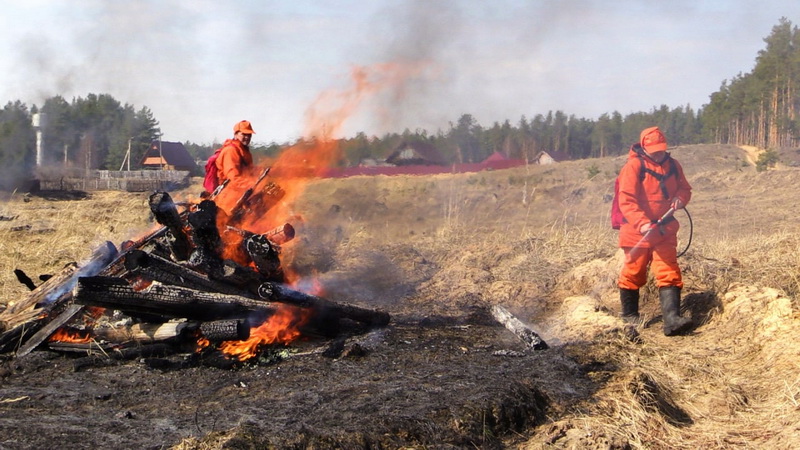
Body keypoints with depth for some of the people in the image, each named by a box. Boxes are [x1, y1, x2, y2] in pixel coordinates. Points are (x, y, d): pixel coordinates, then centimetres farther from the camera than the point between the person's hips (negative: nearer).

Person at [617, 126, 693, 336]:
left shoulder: (672, 165, 7)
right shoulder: (634, 167, -12)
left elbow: (684, 188, 20)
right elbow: (626, 201, -19)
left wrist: (680, 199, -6)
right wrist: (642, 224, -31)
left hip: (664, 231, 4)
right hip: (638, 231, -4)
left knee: (669, 273, -6)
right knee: (633, 273, 5)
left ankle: (672, 319, -12)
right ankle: (629, 315, 23)